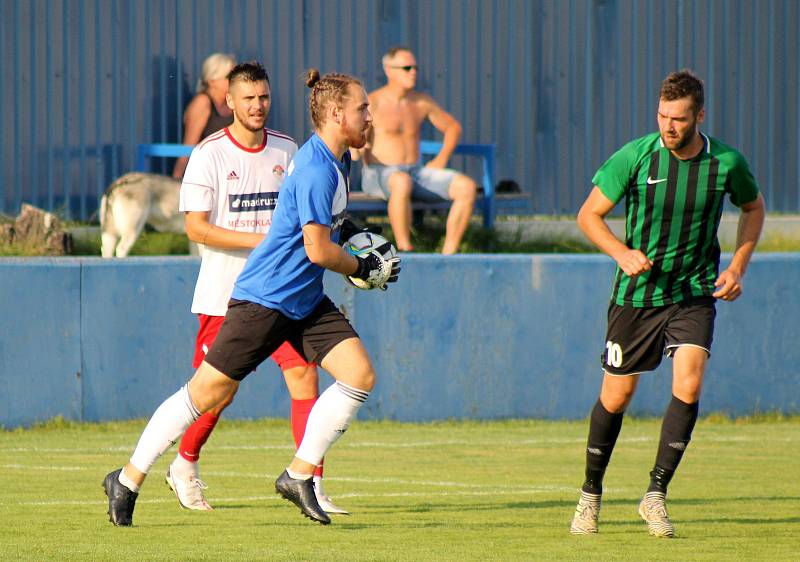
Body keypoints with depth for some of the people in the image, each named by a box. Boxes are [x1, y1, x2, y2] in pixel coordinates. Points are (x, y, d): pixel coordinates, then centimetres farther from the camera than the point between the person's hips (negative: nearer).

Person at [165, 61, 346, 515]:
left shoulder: (287, 150, 7)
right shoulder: (209, 155, -7)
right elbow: (196, 227, -12)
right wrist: (260, 241, -19)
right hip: (224, 293, -3)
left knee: (304, 375, -11)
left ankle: (312, 483, -10)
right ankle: (186, 465, 31)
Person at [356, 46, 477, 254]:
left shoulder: (421, 101, 11)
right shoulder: (371, 103, -6)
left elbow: (453, 127, 24)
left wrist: (442, 159, 8)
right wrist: (359, 148, -34)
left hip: (416, 174, 6)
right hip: (378, 176, -6)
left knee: (467, 187, -18)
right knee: (401, 182, -44)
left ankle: (449, 254, -18)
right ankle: (405, 252, -37)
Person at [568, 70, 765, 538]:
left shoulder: (727, 162, -7)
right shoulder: (635, 157, -12)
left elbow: (754, 208, 14)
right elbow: (589, 214, -2)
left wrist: (737, 267, 2)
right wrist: (622, 253, -20)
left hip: (695, 293, 0)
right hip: (637, 292, 0)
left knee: (688, 386, -19)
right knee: (616, 397, 5)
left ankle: (656, 495, -8)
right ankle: (591, 494, 26)